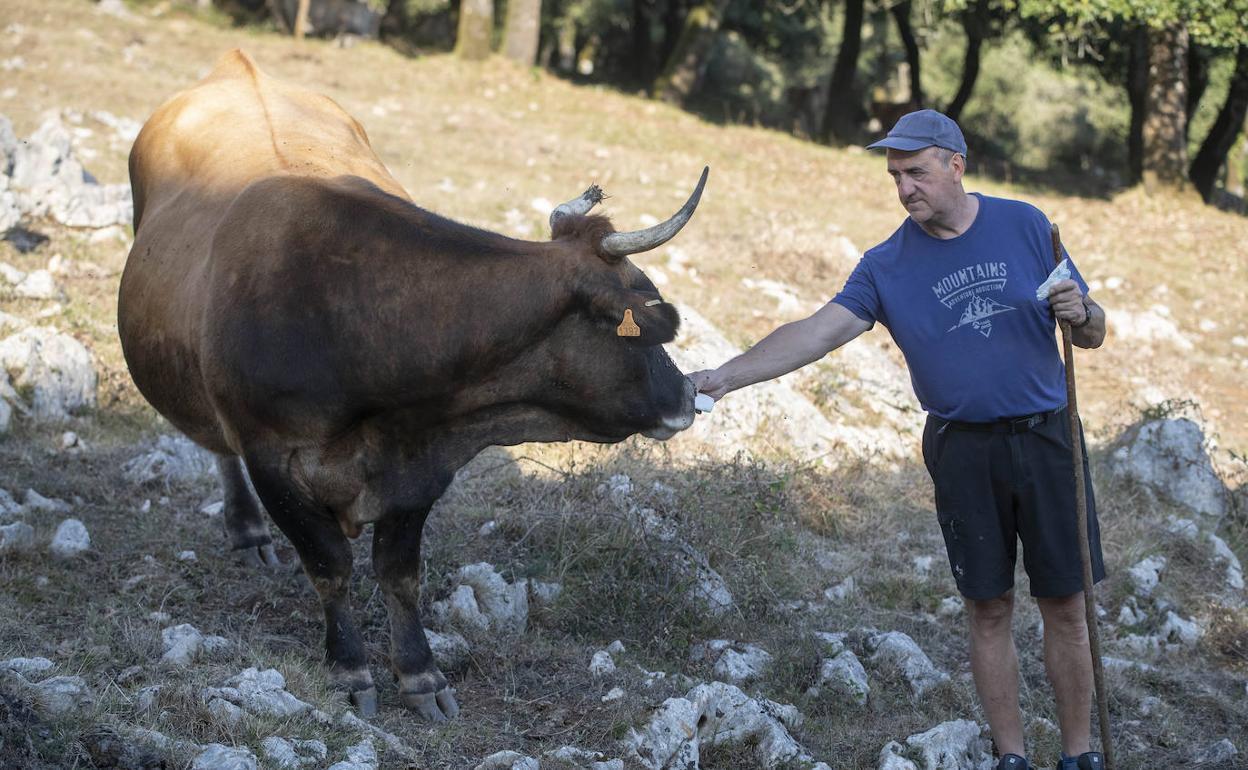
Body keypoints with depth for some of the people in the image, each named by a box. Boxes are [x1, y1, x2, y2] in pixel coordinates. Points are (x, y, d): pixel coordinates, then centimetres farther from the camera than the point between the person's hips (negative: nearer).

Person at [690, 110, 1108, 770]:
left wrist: (1080, 314, -19)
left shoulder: (1025, 227, 0)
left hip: (1045, 439, 0)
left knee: (1064, 607, 2)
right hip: (962, 451, 0)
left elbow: (1094, 334, 5)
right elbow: (816, 332, -11)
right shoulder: (887, 266, -1)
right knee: (989, 609, 4)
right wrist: (725, 376, -22)